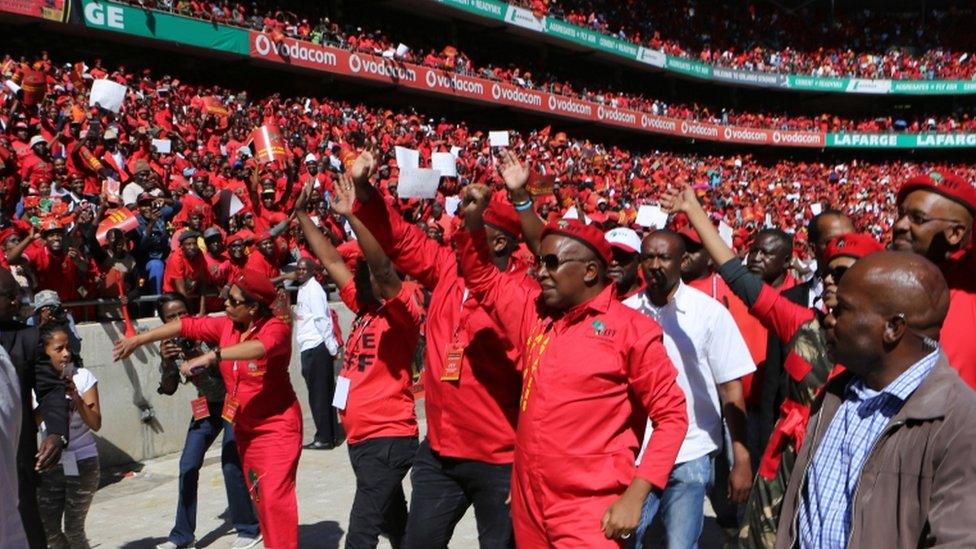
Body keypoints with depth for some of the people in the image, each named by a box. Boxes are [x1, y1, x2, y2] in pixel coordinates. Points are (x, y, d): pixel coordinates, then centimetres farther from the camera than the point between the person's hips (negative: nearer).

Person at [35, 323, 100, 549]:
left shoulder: (83, 377, -9)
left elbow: (95, 424, -13)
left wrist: (76, 397, -25)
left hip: (82, 463, -2)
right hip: (50, 465, 3)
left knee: (73, 530, 2)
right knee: (48, 530, 9)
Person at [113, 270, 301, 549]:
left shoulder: (276, 328, -19)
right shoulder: (226, 325, 2)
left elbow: (259, 347, -39)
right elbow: (187, 325, 6)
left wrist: (212, 355, -47)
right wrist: (139, 339, 7)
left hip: (277, 425, -7)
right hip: (245, 426, 7)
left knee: (275, 496, -14)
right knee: (258, 496, 14)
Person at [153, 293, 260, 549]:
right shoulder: (170, 345, -5)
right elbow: (168, 389, -8)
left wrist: (203, 357, -37)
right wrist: (166, 363, -27)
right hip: (206, 406, 6)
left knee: (231, 466, -11)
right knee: (188, 466, 3)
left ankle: (249, 528, 8)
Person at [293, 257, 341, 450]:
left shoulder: (313, 289, -11)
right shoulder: (303, 289, 17)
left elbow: (321, 319, -15)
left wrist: (332, 347, -18)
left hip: (316, 348, -9)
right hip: (310, 348, 9)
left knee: (318, 394, -4)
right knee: (324, 393, 12)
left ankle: (325, 438, 1)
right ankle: (330, 435, 18)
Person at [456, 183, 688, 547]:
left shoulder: (632, 329, -9)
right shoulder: (535, 312, 7)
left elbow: (671, 414, -7)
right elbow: (483, 280, 21)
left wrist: (636, 496, -14)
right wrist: (473, 220, 6)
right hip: (528, 505, 6)